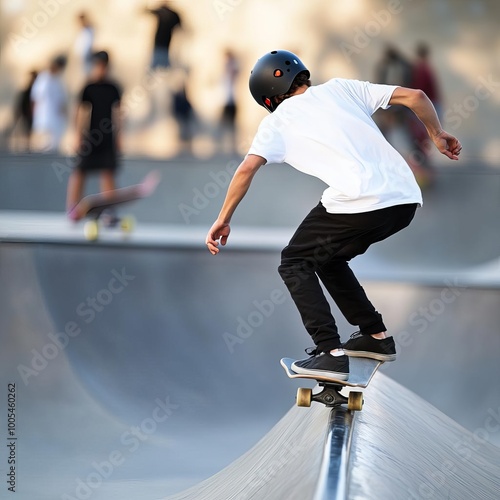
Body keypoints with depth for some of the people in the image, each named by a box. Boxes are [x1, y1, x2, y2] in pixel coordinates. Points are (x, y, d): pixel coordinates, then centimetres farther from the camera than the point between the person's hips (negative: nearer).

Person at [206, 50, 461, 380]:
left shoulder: (279, 119, 13)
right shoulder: (341, 88, 23)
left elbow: (248, 168, 0)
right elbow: (415, 97, 16)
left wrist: (223, 220, 8)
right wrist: (437, 134, 31)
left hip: (359, 203, -6)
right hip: (407, 199, 6)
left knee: (294, 263, 13)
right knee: (326, 256, 29)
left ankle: (331, 353, -3)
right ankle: (377, 336, 31)